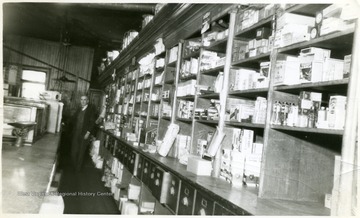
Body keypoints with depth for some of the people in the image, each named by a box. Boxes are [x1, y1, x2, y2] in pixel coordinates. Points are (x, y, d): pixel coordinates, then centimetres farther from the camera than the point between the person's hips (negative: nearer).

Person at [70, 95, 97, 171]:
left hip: (84, 134, -5)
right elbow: (74, 120, 20)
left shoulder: (91, 110, -5)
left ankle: (78, 168, 16)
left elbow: (92, 122, -9)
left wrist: (88, 132, -14)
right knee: (74, 152, 4)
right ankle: (74, 166, 18)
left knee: (81, 153, 4)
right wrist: (74, 129, 9)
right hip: (76, 134, 5)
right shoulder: (78, 110, 13)